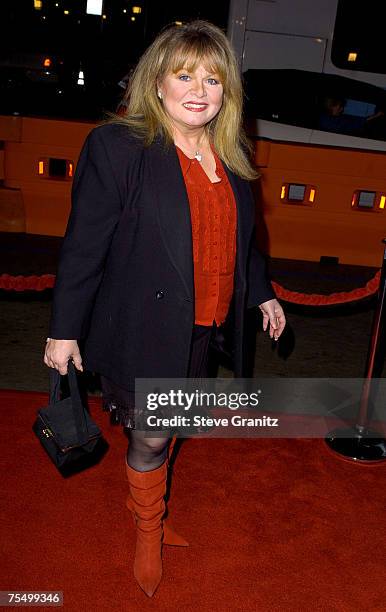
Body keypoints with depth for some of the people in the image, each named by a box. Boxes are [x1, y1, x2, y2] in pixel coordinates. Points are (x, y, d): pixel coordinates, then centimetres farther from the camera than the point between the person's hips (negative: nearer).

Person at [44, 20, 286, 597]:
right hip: (145, 330, -5)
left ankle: (150, 506, 49)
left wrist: (263, 293, 22)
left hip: (205, 330, 6)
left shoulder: (231, 156, 5)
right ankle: (148, 531, 38)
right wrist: (65, 330, -10)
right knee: (151, 437, 9)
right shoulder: (117, 146, -13)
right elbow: (83, 246, -12)